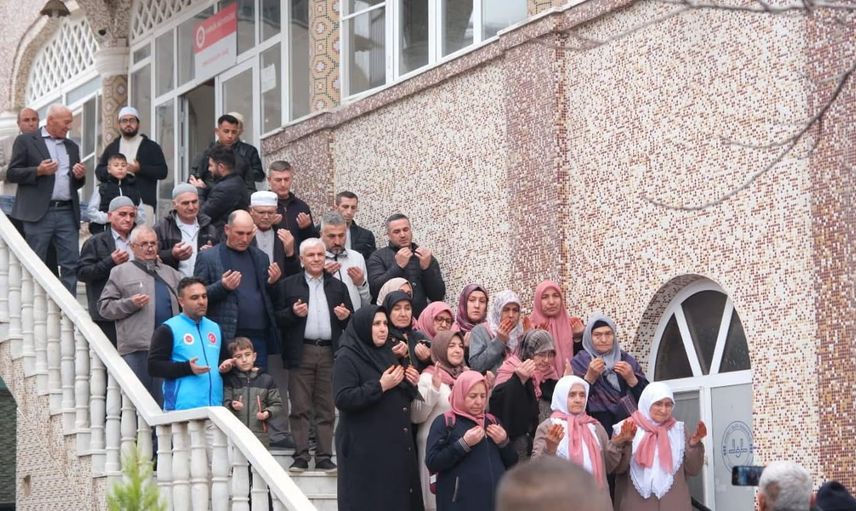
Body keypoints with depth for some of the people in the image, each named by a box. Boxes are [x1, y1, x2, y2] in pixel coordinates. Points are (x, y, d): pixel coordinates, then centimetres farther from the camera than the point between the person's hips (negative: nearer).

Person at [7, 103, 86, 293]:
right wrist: (38, 171, -14)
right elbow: (11, 174, -1)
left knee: (71, 264, -1)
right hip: (39, 213, -5)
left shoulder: (72, 147, 21)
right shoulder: (26, 141, 4)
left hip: (67, 213, 5)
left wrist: (80, 176, 2)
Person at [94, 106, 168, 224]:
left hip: (144, 202, -3)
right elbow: (99, 171, 18)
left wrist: (139, 169, -11)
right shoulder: (111, 147, 21)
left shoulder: (151, 147, 11)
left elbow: (163, 171, 2)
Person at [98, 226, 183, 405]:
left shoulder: (170, 273, 22)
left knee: (164, 399, 6)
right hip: (135, 348, -4)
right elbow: (104, 307, 2)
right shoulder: (121, 272, 7)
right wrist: (130, 304, -11)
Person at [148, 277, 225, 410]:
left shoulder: (215, 328, 20)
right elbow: (153, 367, -6)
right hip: (182, 408, -6)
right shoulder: (168, 330, 1)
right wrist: (187, 368, -17)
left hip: (215, 407, 6)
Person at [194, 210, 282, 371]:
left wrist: (273, 283, -2)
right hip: (226, 338, -4)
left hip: (259, 337, 4)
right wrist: (222, 286, -17)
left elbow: (270, 298, 19)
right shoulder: (207, 257, 2)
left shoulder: (260, 257, 15)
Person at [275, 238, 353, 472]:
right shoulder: (288, 285, 8)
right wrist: (293, 313, -15)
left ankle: (324, 457, 5)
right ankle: (301, 457, -1)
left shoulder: (338, 287, 17)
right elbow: (277, 318, 3)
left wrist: (346, 316, -4)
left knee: (327, 408, 2)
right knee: (300, 407, -3)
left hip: (329, 353, 2)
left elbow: (351, 321, 17)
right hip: (301, 353, -2)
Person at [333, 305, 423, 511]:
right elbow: (343, 399, -20)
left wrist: (409, 382, 4)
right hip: (365, 449, -7)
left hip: (395, 445, 7)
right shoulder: (346, 358, -8)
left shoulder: (385, 353, 15)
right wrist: (381, 386, -20)